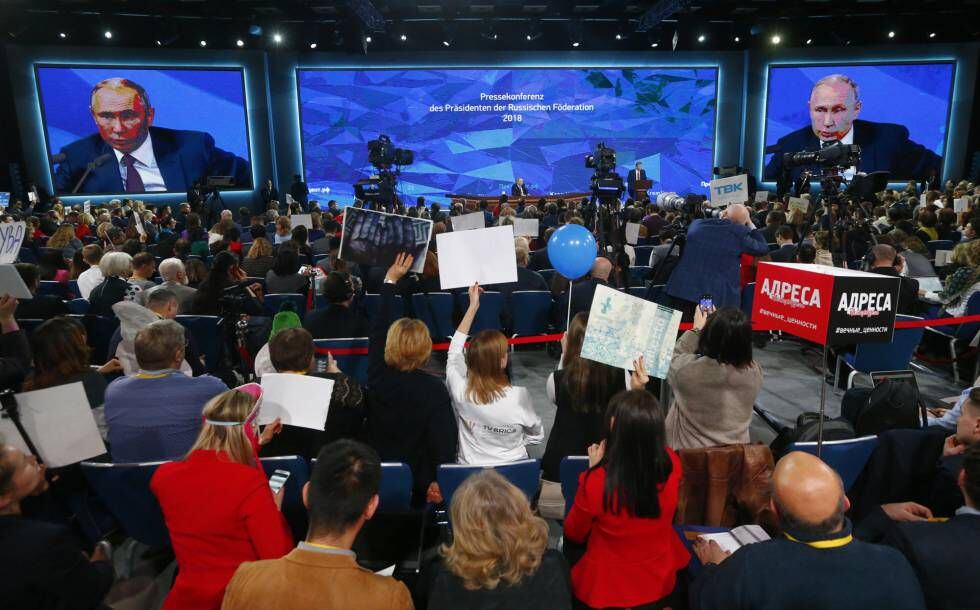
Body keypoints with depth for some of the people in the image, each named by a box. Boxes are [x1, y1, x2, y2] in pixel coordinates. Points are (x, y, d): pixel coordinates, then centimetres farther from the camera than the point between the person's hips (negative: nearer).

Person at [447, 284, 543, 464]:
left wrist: (473, 307, 2)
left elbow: (454, 350, -2)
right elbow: (537, 436, -7)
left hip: (470, 471, 1)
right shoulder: (518, 396, -26)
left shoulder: (460, 391, -22)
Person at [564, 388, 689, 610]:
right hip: (661, 584, 4)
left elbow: (573, 534, -10)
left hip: (606, 590, -3)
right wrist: (639, 393, 8)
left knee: (569, 546, 26)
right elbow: (649, 434, 6)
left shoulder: (597, 481, -32)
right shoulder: (672, 465, -21)